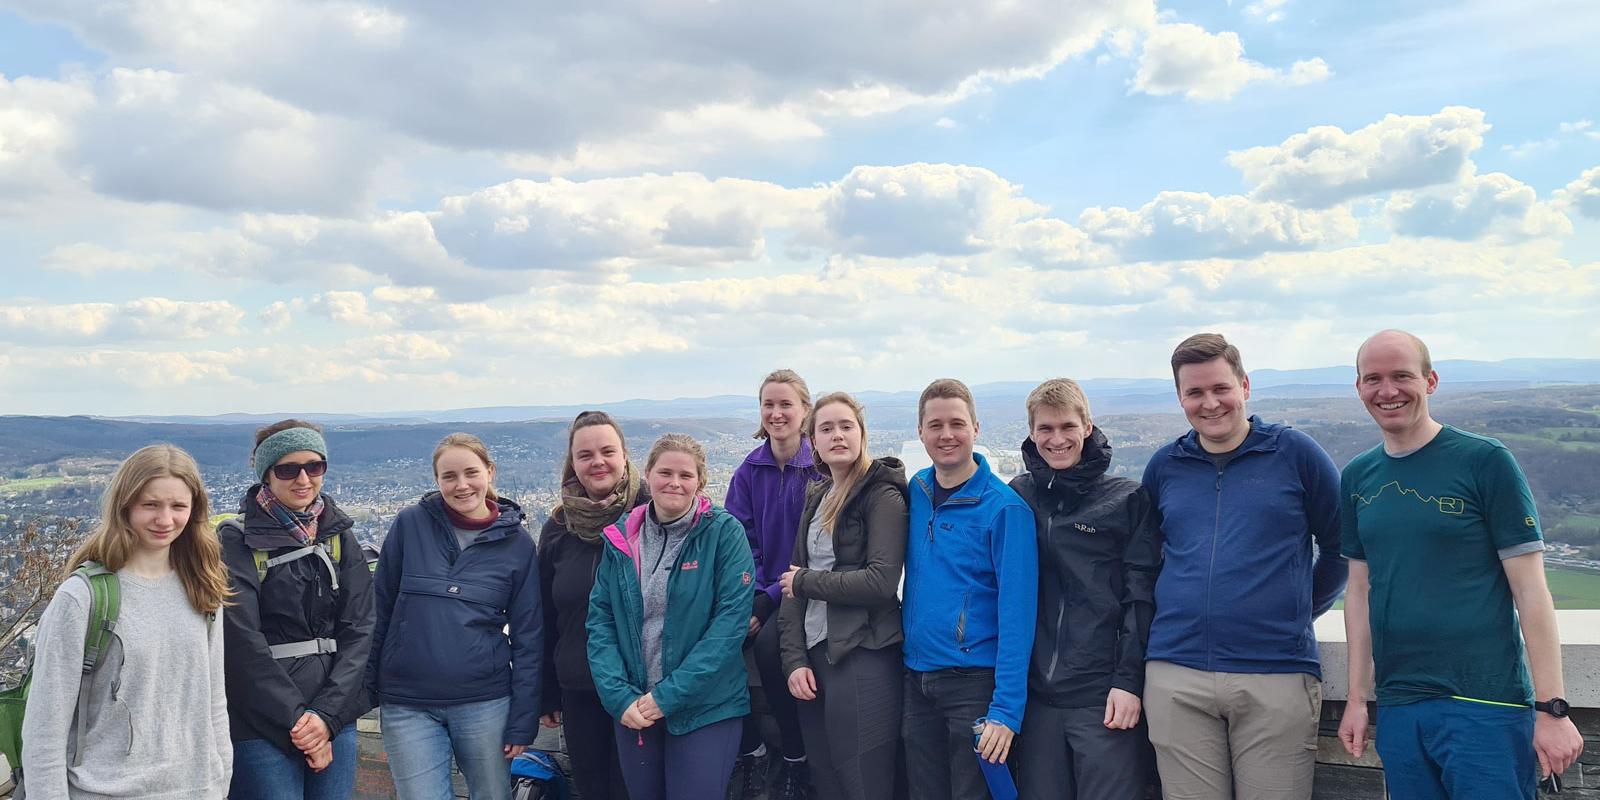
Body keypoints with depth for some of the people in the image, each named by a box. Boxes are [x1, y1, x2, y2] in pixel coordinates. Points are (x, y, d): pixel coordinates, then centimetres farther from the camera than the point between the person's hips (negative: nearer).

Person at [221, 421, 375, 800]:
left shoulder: (339, 535, 8)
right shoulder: (237, 539, -4)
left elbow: (360, 630, 2)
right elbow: (243, 642, -10)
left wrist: (328, 715, -9)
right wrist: (296, 719, -12)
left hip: (336, 720, 4)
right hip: (261, 726, -4)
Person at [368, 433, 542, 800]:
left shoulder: (517, 542, 0)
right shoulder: (410, 524, -1)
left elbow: (528, 638, 1)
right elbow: (380, 609, 4)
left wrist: (522, 721, -1)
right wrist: (366, 685, 3)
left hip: (485, 703, 0)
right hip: (407, 705, 0)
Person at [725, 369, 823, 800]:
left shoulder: (820, 468, -7)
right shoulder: (750, 470, 7)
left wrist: (770, 602, -18)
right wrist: (751, 595, -12)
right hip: (757, 591, 4)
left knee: (768, 643, -31)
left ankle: (796, 758, -10)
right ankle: (749, 751, -2)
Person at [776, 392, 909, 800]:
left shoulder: (883, 496, -7)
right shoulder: (816, 498, 14)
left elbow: (880, 582, -19)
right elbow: (794, 584, 11)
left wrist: (806, 580, -8)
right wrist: (795, 659, -1)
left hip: (864, 660, -7)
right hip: (814, 657, 7)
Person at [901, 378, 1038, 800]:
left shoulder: (1005, 508, -13)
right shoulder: (916, 491, 4)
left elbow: (1016, 614, -16)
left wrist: (1007, 709, -20)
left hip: (974, 684, -5)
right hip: (917, 679, 5)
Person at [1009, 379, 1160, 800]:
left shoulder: (1127, 499, -1)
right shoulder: (1019, 496, 8)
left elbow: (1141, 598, -4)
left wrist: (1128, 681, -10)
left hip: (1104, 697, -3)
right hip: (1037, 695, 3)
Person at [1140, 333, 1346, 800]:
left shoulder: (1294, 453, 2)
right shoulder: (1163, 467, 10)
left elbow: (1341, 547, 10)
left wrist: (1297, 610, 10)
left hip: (1276, 677, -2)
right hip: (1175, 678, 2)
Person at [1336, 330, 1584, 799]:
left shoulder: (1485, 461, -6)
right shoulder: (1357, 477, 8)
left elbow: (1530, 589, -7)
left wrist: (1552, 709, -10)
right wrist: (1357, 699, 11)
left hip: (1485, 705, -4)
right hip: (1397, 708, 5)